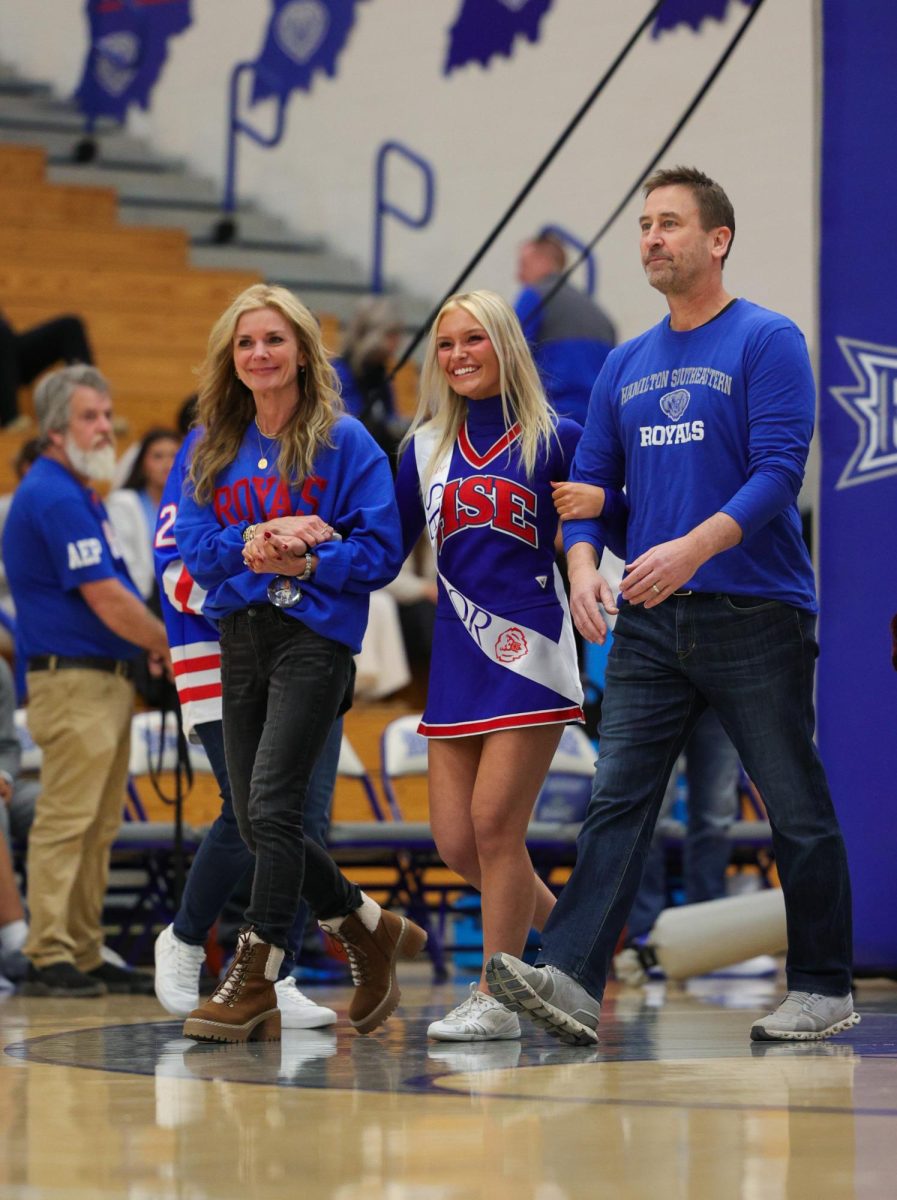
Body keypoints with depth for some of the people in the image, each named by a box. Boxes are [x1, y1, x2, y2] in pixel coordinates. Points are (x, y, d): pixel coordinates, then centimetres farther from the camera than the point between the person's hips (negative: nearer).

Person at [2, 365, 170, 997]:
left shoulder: (80, 495, 18)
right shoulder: (54, 498, -15)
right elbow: (106, 599, -17)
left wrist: (155, 650, 10)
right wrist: (173, 649, -7)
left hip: (108, 678, 10)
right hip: (72, 680, -10)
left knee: (97, 830, 10)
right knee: (65, 824, -10)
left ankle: (85, 956, 13)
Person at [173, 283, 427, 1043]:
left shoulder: (344, 441, -1)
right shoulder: (213, 450, 14)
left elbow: (380, 549, -6)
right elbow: (195, 547, 5)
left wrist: (306, 561, -19)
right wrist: (252, 540, -14)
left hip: (313, 634, -6)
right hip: (239, 639, 6)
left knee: (272, 807, -16)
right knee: (256, 823, 7)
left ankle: (254, 982, -11)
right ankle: (370, 930, 26)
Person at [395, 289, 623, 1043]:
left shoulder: (554, 438, 0)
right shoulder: (427, 446, 13)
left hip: (531, 652, -5)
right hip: (457, 660, 5)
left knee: (494, 824, -10)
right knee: (455, 842, 4)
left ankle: (497, 998, -1)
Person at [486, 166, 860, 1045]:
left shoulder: (767, 341, -4)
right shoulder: (626, 365, 15)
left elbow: (778, 469, -14)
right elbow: (592, 478, 16)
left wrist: (693, 547, -26)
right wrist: (583, 562, -5)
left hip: (756, 613, -5)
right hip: (651, 621, 5)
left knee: (798, 812, 2)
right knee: (615, 800, -7)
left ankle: (823, 990, 13)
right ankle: (571, 981, -16)